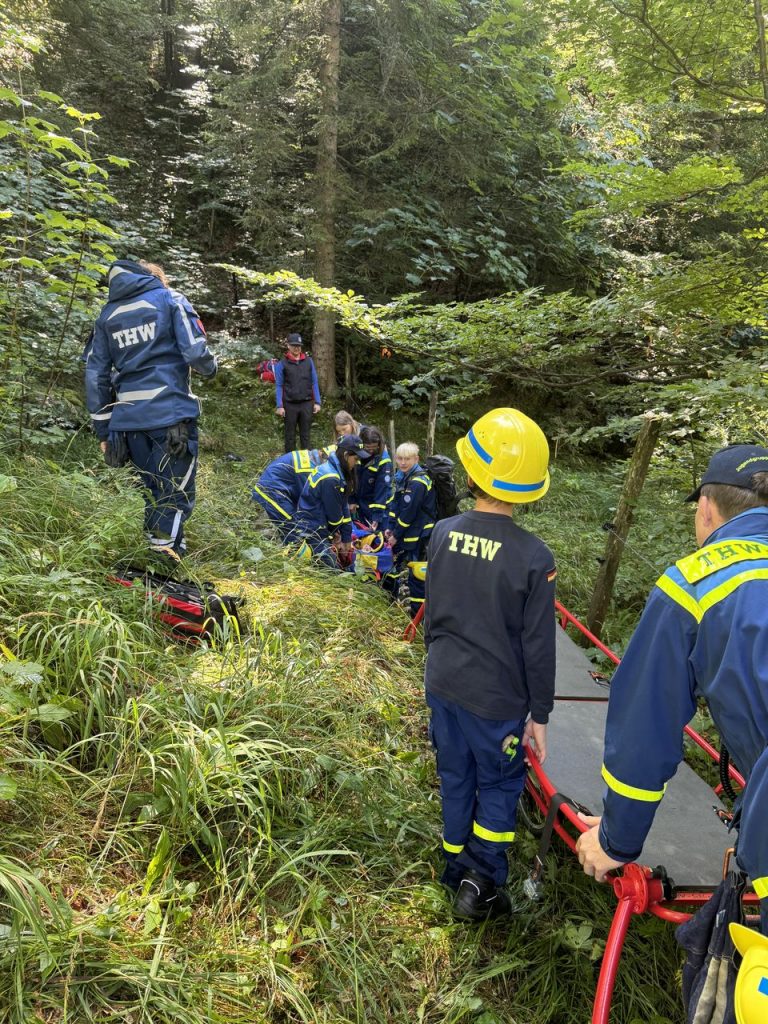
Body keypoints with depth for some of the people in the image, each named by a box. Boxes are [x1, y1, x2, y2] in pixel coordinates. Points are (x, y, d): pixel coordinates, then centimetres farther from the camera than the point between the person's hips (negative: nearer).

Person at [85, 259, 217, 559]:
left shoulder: (107, 314, 19)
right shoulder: (170, 299, 5)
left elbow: (95, 375, 13)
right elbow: (196, 352, -7)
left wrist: (103, 430, 16)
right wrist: (211, 368, 16)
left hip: (129, 421, 5)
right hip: (171, 415, -5)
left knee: (155, 492, 18)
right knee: (176, 495, -1)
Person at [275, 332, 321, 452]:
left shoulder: (308, 361, 7)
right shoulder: (282, 364, 0)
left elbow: (314, 383, 8)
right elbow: (279, 386, -1)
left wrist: (317, 402, 2)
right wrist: (279, 406, -8)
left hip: (307, 404, 2)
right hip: (290, 405, -1)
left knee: (305, 434, 8)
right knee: (290, 434, 7)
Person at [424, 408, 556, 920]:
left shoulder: (444, 533, -9)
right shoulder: (534, 556, -21)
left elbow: (432, 612, 4)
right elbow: (538, 645, -15)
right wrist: (539, 713, -1)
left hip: (444, 685, 4)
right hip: (496, 698, -4)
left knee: (455, 777, 22)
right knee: (498, 785, 17)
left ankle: (456, 867, 40)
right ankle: (482, 886, 26)